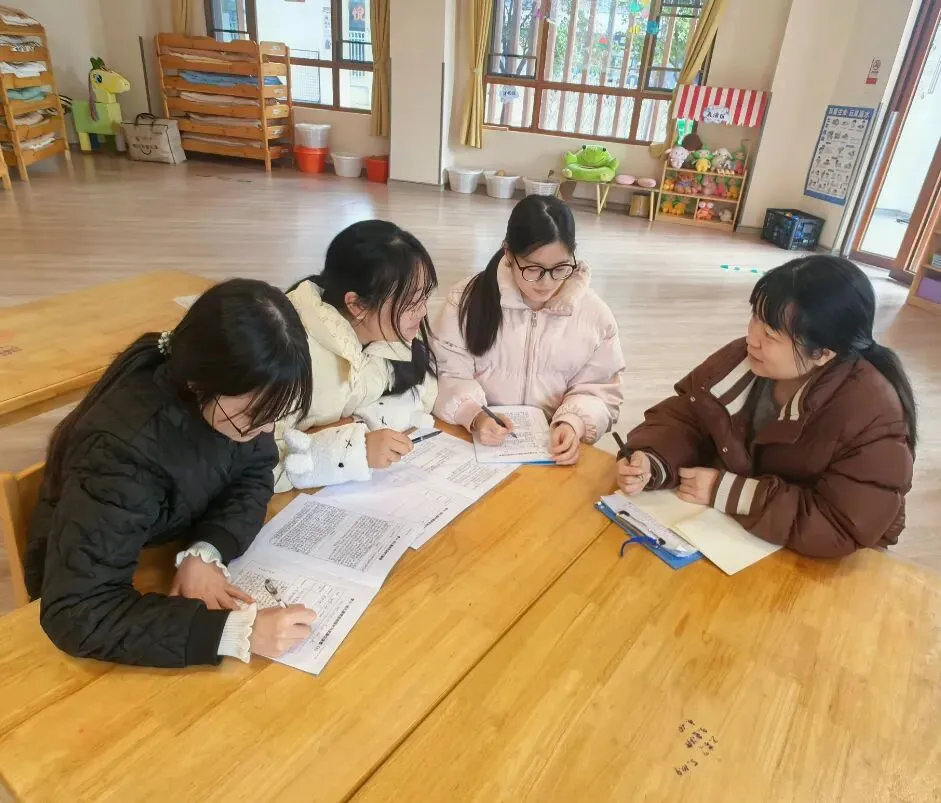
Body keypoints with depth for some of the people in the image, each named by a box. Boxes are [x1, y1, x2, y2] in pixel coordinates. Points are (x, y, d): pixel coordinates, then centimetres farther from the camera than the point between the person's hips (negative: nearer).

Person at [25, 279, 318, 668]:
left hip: (176, 562, 5)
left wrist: (206, 552, -27)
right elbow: (77, 613, -37)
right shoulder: (122, 448, -36)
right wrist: (238, 630, -45)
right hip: (105, 590, -5)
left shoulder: (242, 395, -20)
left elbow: (254, 474, -9)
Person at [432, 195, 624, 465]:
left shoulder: (594, 313, 0)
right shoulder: (469, 298, -4)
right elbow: (447, 375, -4)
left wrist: (573, 423, -16)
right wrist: (474, 416, -22)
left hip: (554, 448, 1)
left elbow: (599, 390, 4)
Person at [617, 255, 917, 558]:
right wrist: (651, 463, -28)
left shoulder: (874, 418, -27)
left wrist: (726, 491, -28)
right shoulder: (742, 358, -12)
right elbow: (682, 420, -6)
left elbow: (842, 528, -29)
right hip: (721, 526, 3)